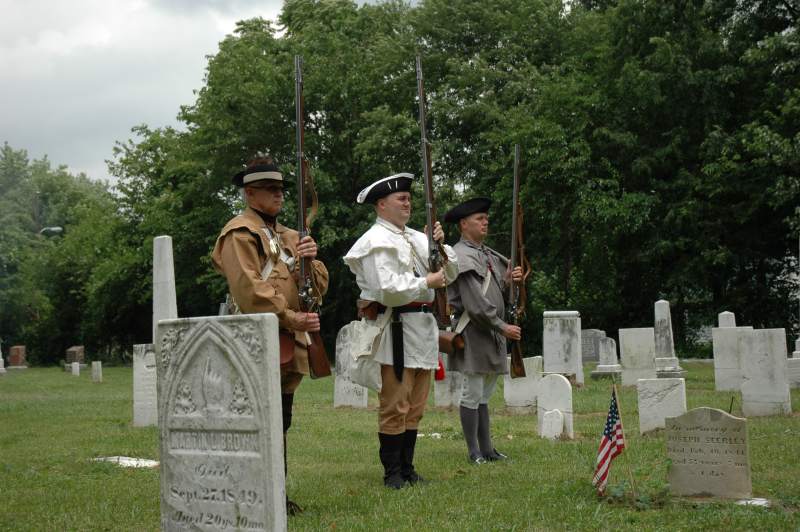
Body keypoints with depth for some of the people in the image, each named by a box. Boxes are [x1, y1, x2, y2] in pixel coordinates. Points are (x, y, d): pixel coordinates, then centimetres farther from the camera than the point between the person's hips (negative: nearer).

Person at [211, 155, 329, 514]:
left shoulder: (288, 236, 20)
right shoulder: (240, 233, -6)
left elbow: (319, 286, 15)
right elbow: (249, 289, -17)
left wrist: (309, 260, -6)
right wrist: (292, 319, -17)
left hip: (289, 347, 8)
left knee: (280, 424, 12)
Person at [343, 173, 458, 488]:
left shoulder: (416, 238, 17)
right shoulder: (376, 241, -8)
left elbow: (451, 273, 16)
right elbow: (388, 290, -18)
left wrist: (441, 245, 0)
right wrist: (427, 282, -11)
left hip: (424, 325, 8)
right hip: (396, 329, -8)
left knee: (415, 406, 12)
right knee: (395, 406, -4)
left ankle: (407, 468, 21)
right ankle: (393, 473, 3)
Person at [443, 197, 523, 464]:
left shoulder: (489, 255, 15)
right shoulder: (462, 256, -12)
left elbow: (499, 293, 17)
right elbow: (474, 303, -18)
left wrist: (511, 281, -3)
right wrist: (502, 327, -14)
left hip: (492, 332, 9)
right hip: (473, 332, -9)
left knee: (484, 395, 13)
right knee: (472, 394, -3)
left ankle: (487, 449, 18)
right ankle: (474, 452, 3)